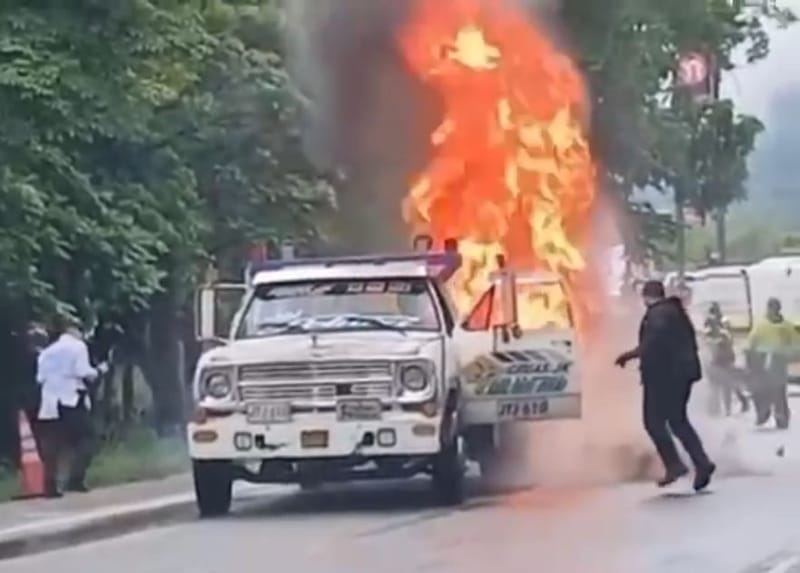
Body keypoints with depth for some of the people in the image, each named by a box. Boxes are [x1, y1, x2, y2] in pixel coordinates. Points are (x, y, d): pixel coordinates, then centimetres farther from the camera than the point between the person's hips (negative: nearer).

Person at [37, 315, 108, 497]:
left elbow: (41, 377, 10)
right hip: (72, 401, -5)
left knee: (52, 447, 5)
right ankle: (75, 480, -9)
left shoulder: (47, 351, 17)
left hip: (50, 403, 5)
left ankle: (50, 486, -1)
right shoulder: (77, 346, 0)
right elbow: (83, 372, -11)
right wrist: (99, 370, 6)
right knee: (85, 440, 3)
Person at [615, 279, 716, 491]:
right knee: (678, 420, 14)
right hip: (681, 373, 9)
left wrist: (629, 355, -13)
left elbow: (653, 345, -24)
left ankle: (674, 465, -12)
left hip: (663, 375, -9)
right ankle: (702, 463, 2)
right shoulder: (676, 312, 18)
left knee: (654, 421, -3)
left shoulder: (658, 314, -12)